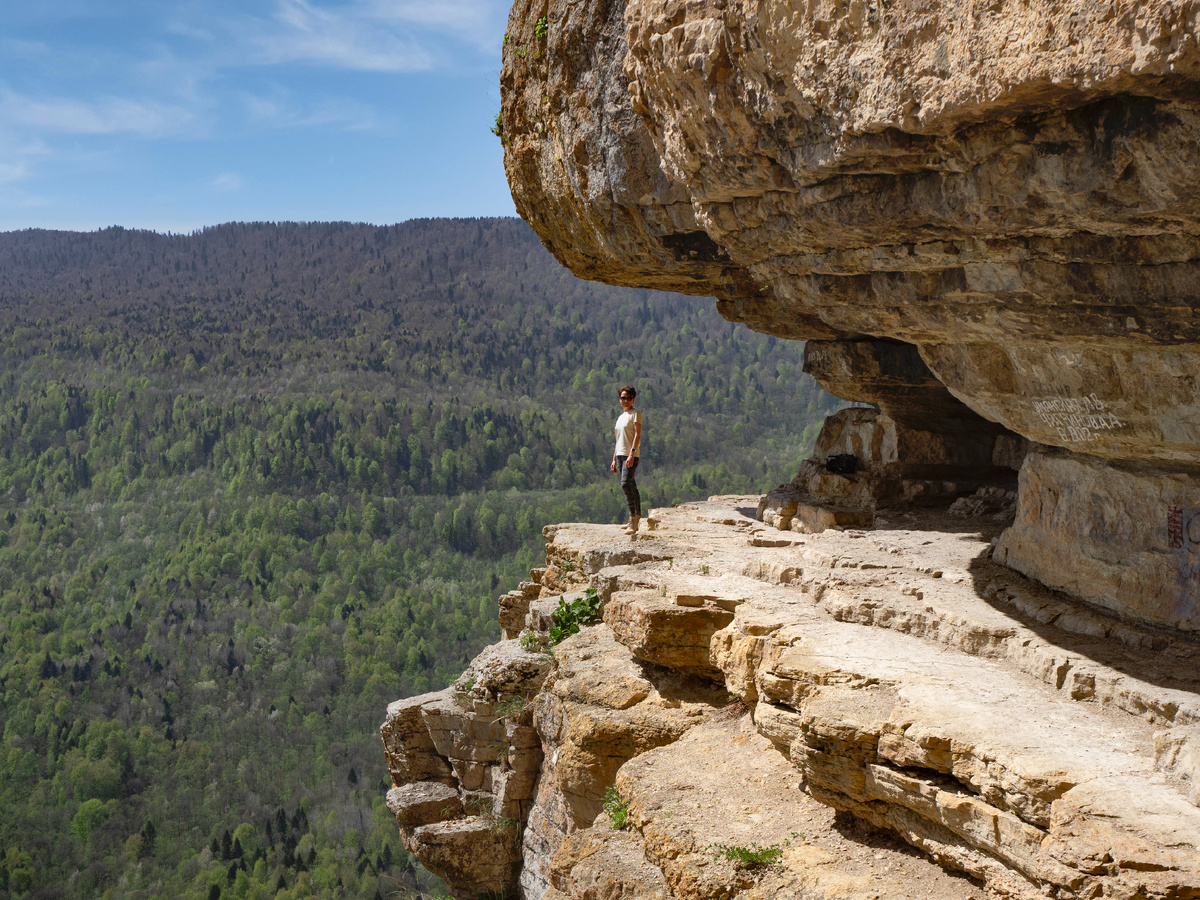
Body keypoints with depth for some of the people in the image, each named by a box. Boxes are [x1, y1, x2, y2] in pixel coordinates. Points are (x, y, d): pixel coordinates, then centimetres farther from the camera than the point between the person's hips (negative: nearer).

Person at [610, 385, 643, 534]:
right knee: (631, 486, 9)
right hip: (620, 455, 8)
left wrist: (631, 454, -24)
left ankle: (633, 519, -24)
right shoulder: (620, 417, 21)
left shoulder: (635, 414, -3)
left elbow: (637, 435, -14)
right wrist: (614, 459, 20)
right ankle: (637, 518, 12)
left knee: (625, 484, -20)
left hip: (631, 455, -8)